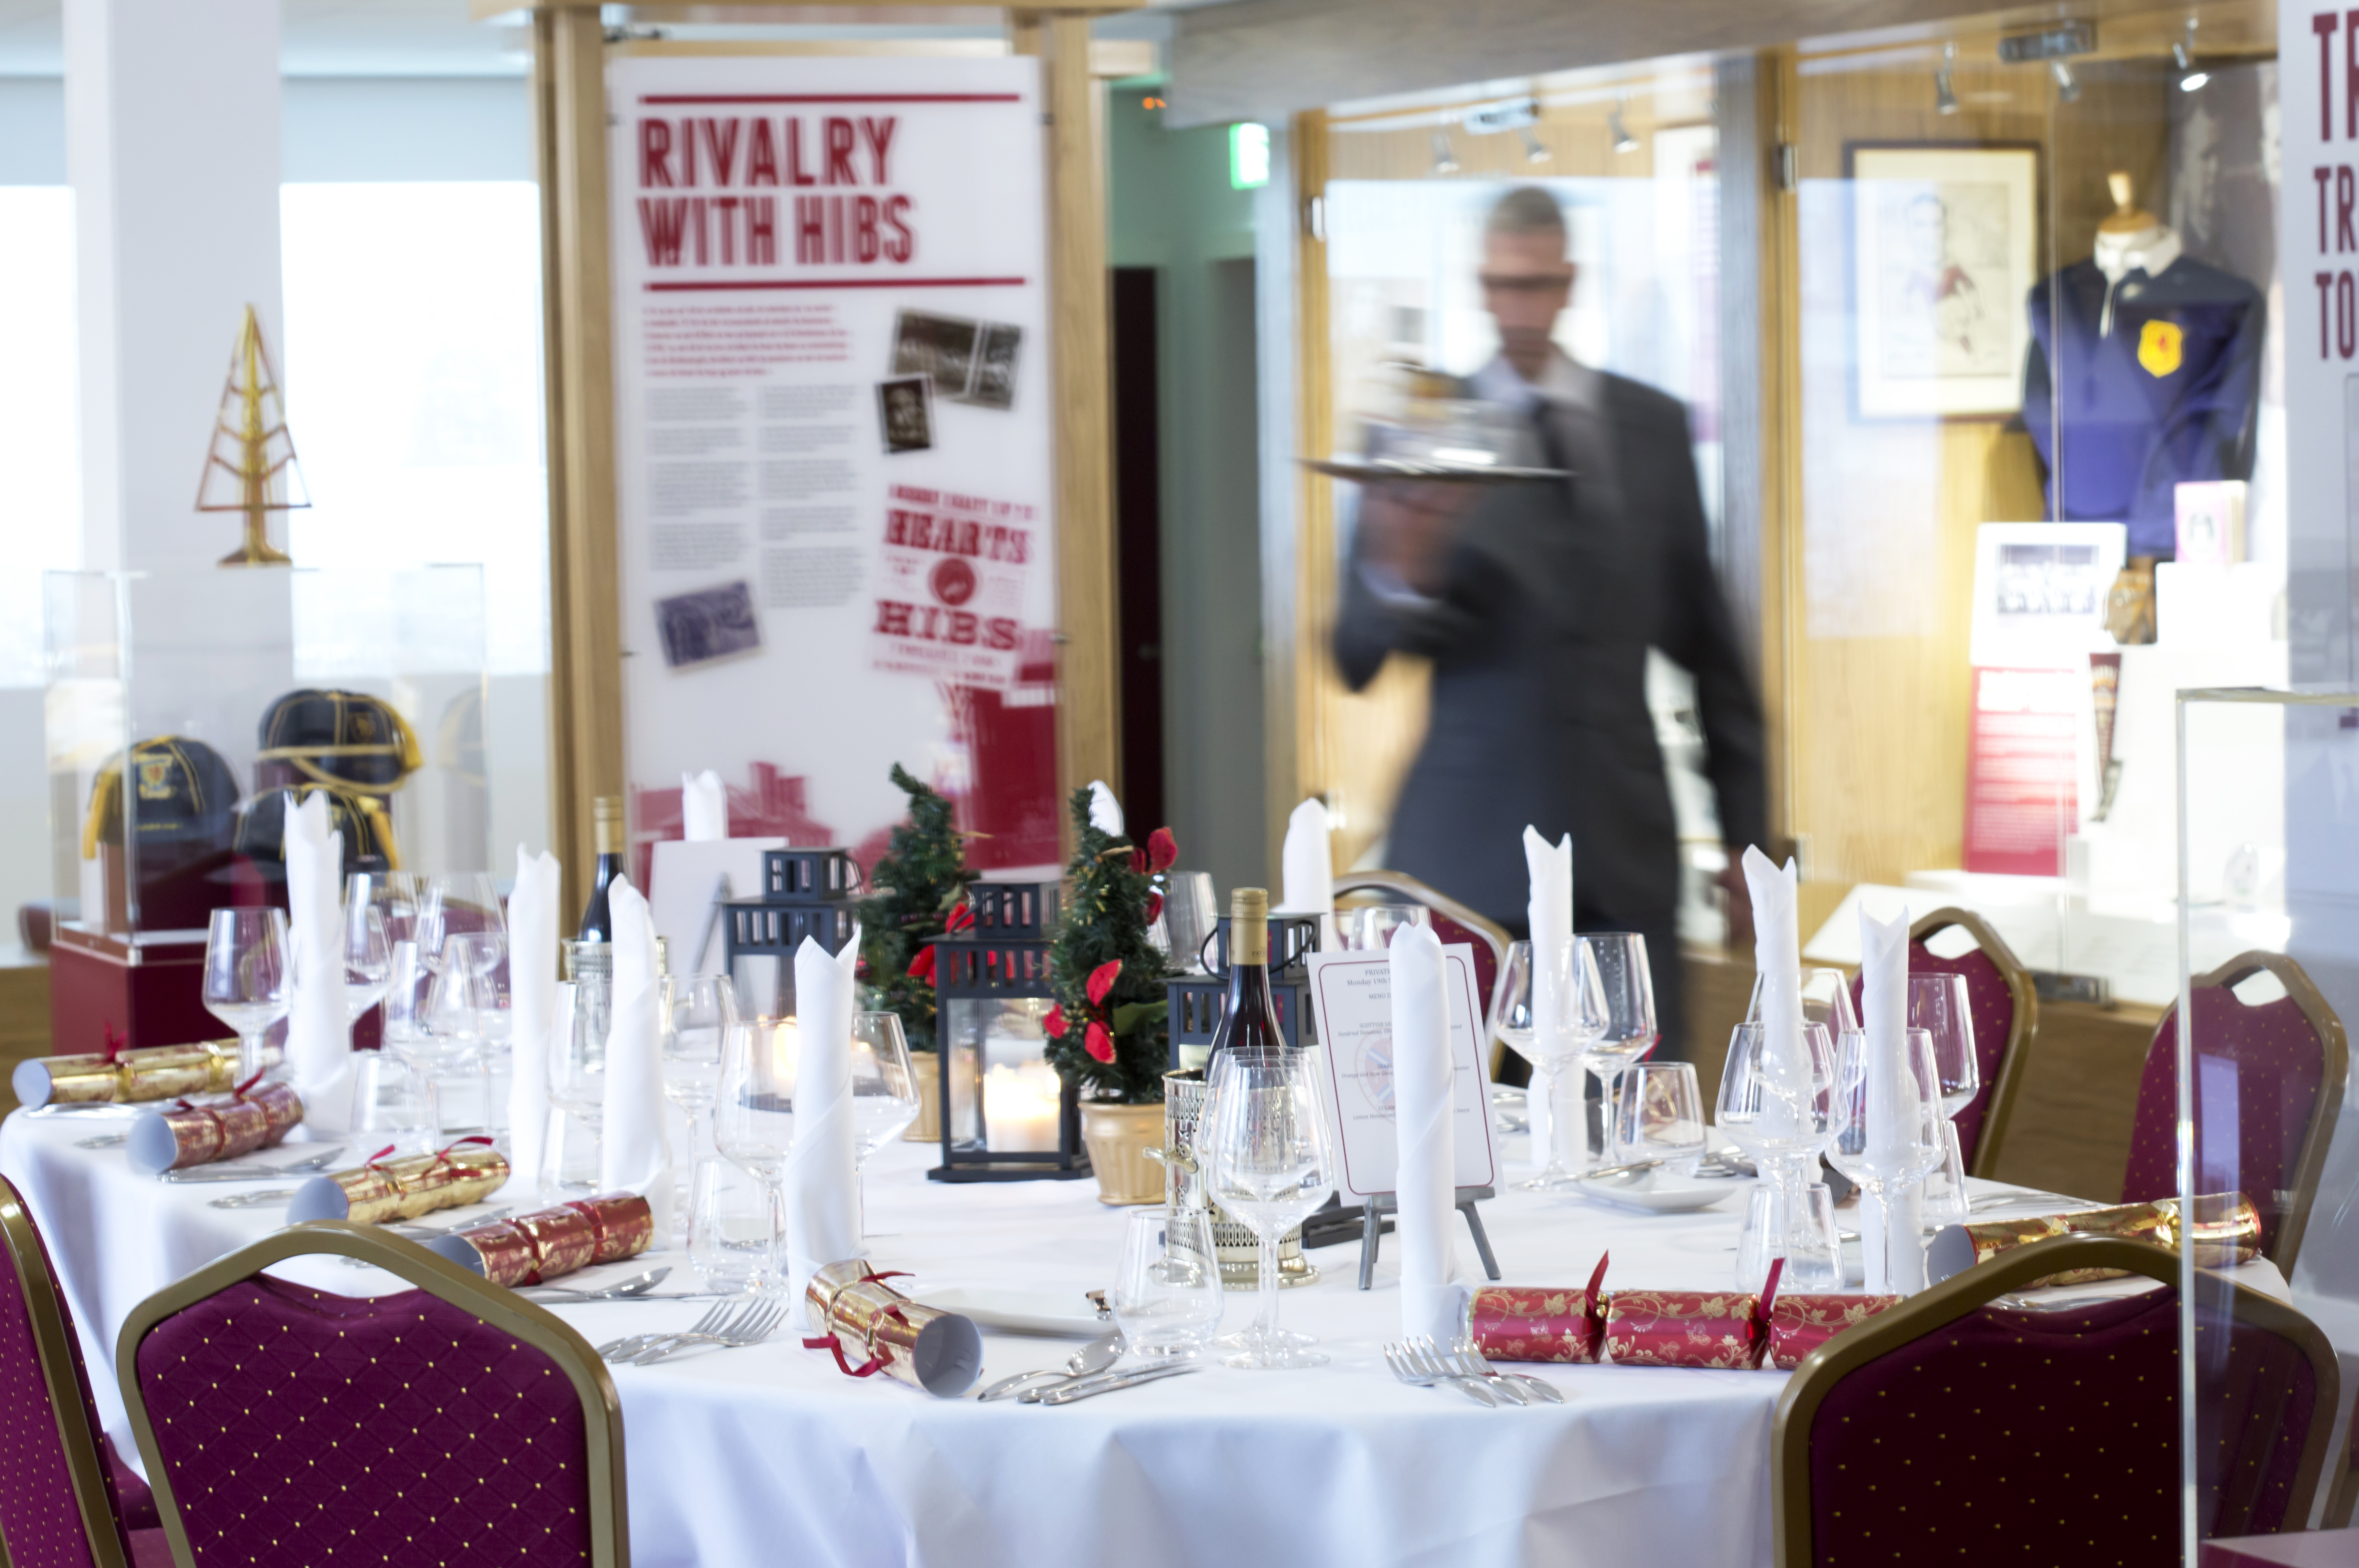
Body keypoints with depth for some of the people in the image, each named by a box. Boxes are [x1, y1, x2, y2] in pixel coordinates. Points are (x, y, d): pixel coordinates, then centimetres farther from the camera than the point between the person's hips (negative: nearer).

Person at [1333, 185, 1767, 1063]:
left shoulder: (1653, 428, 9)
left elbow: (1707, 644, 14)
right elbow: (1358, 658, -7)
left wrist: (1745, 833, 12)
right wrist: (1404, 579, -29)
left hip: (1623, 850, 3)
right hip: (1472, 850, -2)